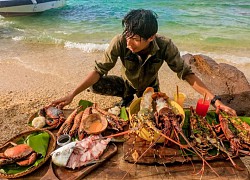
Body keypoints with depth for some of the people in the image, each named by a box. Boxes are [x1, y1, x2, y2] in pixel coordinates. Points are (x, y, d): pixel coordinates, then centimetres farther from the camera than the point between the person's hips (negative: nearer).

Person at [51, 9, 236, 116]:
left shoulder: (165, 46, -34)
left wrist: (214, 99, -31)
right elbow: (99, 70, -29)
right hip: (127, 83, 0)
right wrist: (72, 94, -35)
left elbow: (186, 72, -25)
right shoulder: (120, 42, -34)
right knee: (95, 85, -24)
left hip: (150, 87, 1)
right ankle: (127, 96, 5)